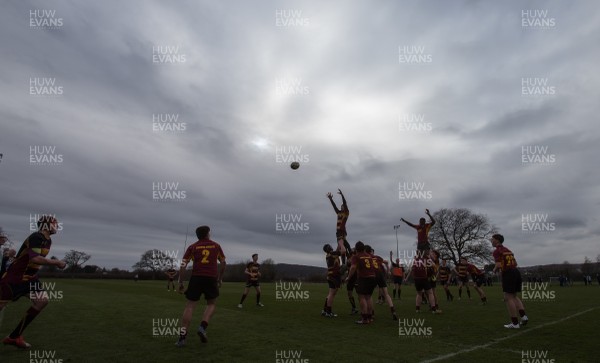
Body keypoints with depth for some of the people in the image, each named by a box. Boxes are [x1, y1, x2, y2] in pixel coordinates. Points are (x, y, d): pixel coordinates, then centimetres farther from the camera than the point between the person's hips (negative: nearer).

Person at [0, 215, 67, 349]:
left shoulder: (48, 241, 7)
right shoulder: (36, 237, -22)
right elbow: (35, 258, -33)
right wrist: (56, 262, -27)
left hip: (30, 278, 8)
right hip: (14, 277, -8)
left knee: (42, 300, -7)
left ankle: (14, 336, 4)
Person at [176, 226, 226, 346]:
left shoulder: (192, 247, 11)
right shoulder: (216, 245, 13)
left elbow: (183, 264, 3)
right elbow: (223, 262, 15)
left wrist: (180, 282, 8)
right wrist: (220, 278, 25)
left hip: (196, 277, 0)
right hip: (211, 278, 0)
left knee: (190, 306, 7)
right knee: (211, 304, 17)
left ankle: (182, 337, 2)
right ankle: (203, 327, -4)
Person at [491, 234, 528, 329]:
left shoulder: (497, 251, -8)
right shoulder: (507, 250, 19)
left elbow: (498, 265, -18)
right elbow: (515, 263, 22)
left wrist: (494, 270, 0)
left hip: (508, 273, -9)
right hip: (516, 271, 9)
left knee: (508, 298, -2)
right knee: (514, 296, 19)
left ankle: (515, 323, 0)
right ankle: (523, 316, 8)